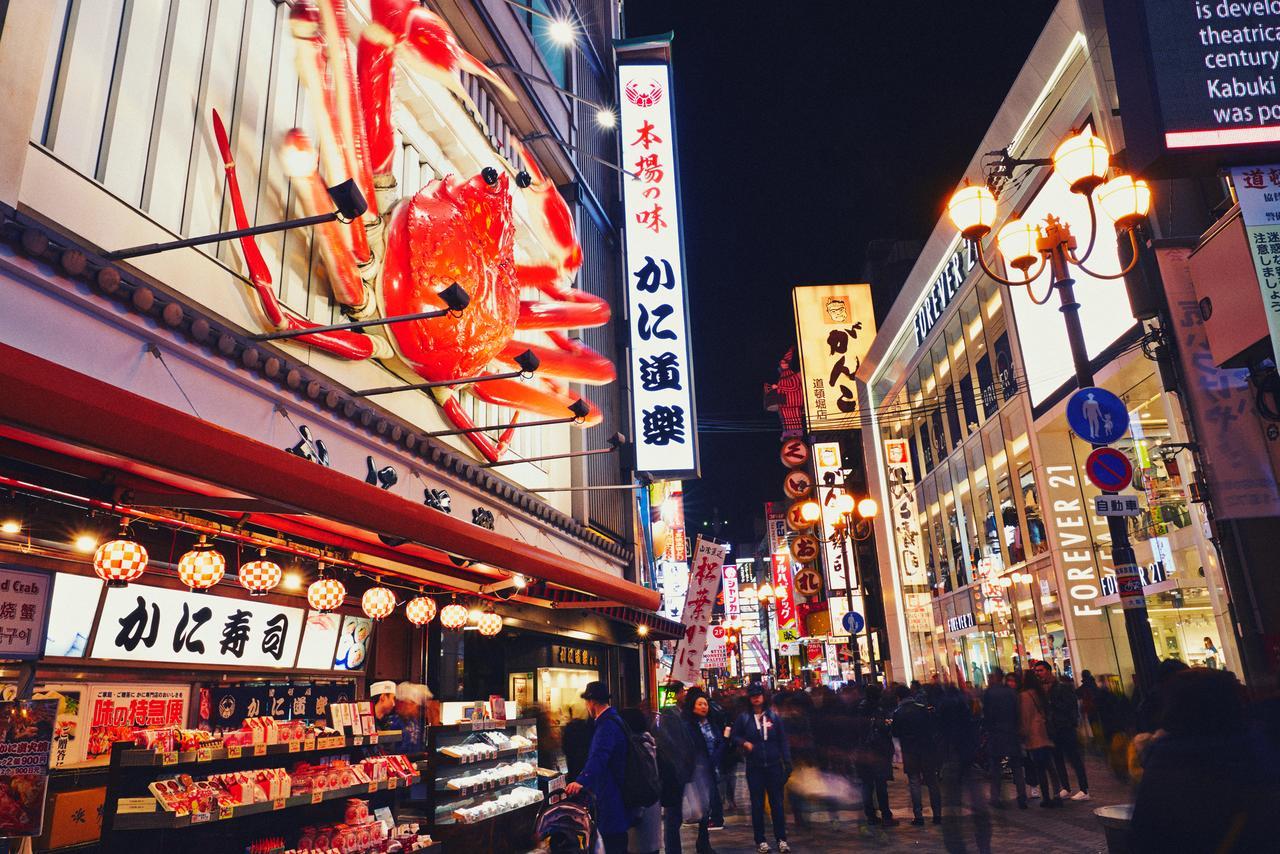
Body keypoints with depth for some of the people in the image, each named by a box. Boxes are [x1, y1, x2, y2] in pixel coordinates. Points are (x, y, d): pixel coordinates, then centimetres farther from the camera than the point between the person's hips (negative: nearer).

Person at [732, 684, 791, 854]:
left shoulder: (774, 717, 0)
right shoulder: (744, 718, -2)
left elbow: (783, 741, 2)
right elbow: (735, 736, 7)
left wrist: (787, 763, -2)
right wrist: (744, 742, -13)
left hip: (774, 766, 0)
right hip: (754, 768, 0)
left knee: (777, 803, 5)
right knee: (757, 804, 7)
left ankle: (781, 839, 15)